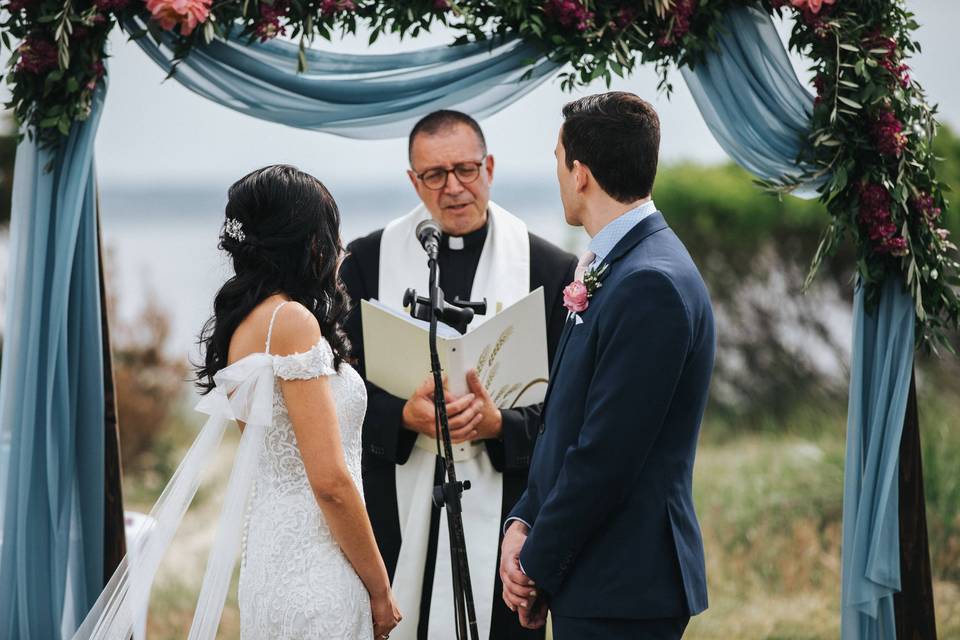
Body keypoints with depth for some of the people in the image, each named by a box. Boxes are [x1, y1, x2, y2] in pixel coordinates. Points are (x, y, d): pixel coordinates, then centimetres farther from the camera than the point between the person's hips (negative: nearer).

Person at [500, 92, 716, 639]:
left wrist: (538, 566, -13)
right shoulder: (611, 268, 13)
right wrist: (523, 523, 4)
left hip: (621, 590, -9)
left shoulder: (651, 284, -19)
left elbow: (607, 451, -21)